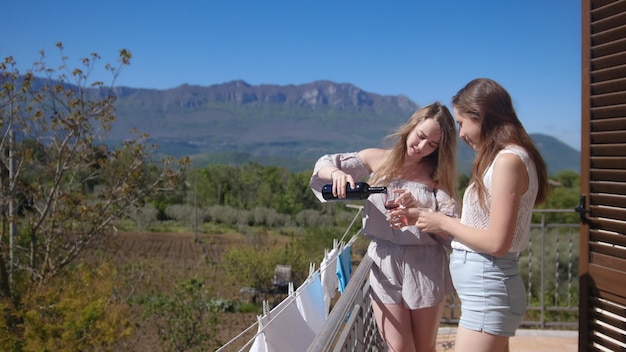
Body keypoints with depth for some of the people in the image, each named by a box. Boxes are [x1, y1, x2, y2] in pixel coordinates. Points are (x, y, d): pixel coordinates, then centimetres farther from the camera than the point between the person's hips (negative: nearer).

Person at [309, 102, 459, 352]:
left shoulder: (437, 173, 2)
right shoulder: (378, 159, 2)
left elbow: (452, 220, -11)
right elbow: (324, 164, 7)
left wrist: (416, 209, -27)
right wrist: (337, 173, -16)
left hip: (425, 266, 1)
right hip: (384, 263, 0)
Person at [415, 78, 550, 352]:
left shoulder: (508, 160, -17)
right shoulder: (502, 158, 13)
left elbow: (496, 242, -20)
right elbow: (479, 228, 9)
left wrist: (443, 222, -9)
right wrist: (430, 221, 9)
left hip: (487, 289, -10)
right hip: (486, 287, 10)